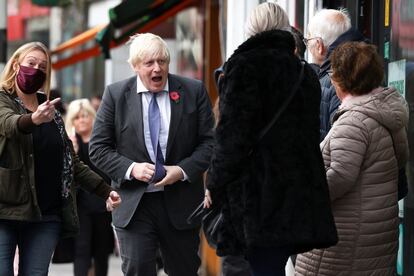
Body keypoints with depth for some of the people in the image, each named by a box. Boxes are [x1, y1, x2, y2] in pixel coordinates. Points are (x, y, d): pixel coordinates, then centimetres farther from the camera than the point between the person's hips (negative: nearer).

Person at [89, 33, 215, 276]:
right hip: (134, 204, -1)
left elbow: (209, 141, 1)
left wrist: (183, 170, -15)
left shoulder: (194, 91, 1)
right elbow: (98, 148, 2)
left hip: (181, 201, 1)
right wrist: (131, 168, -14)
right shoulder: (115, 94, 0)